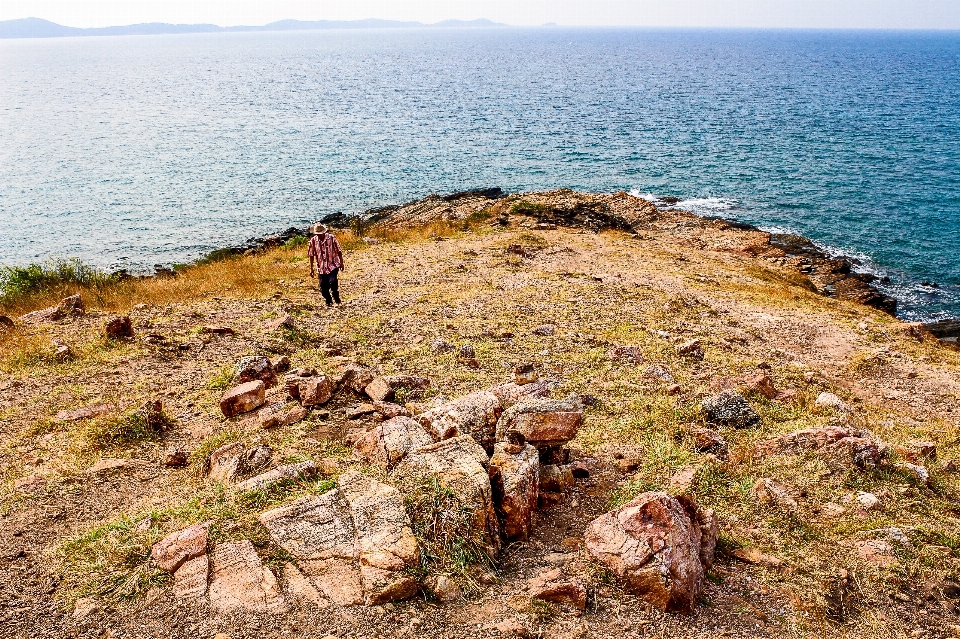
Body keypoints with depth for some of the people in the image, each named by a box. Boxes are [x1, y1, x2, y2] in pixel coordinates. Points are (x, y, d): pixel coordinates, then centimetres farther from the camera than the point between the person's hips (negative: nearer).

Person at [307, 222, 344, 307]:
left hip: (333, 265, -3)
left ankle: (336, 298, 2)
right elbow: (311, 255, 5)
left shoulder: (331, 238, -9)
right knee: (323, 287, 5)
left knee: (332, 282, -22)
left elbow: (339, 251, -1)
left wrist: (341, 263, 2)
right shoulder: (313, 240, -3)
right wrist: (311, 268, 6)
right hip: (321, 267, 3)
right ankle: (329, 301, 29)